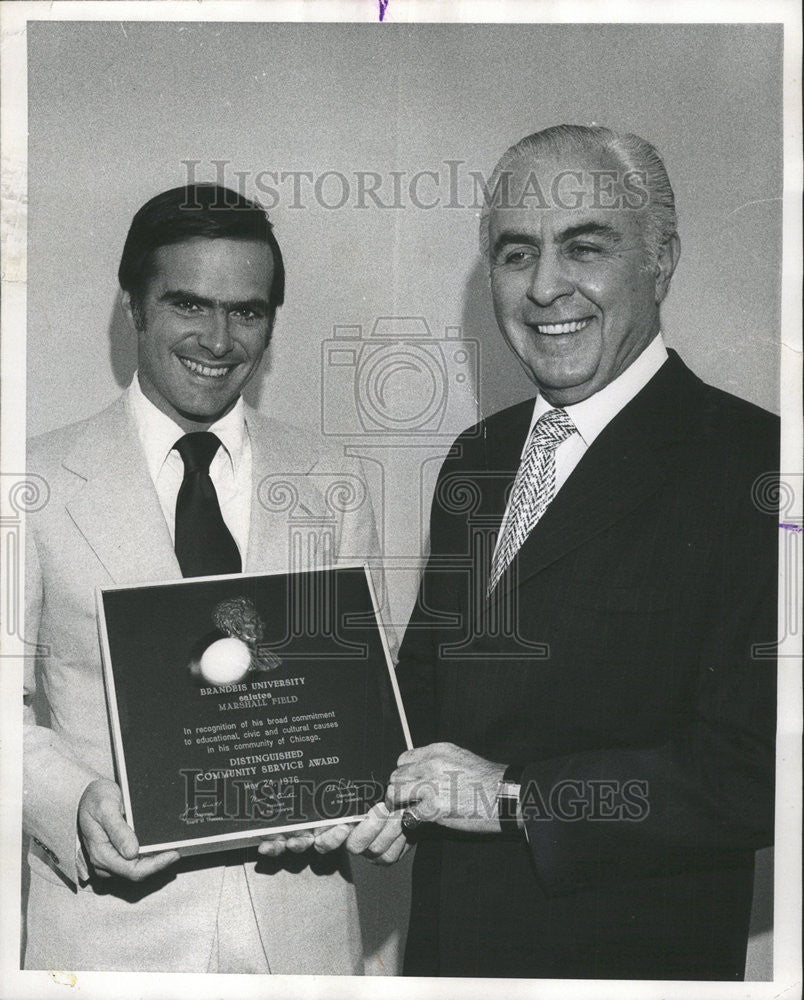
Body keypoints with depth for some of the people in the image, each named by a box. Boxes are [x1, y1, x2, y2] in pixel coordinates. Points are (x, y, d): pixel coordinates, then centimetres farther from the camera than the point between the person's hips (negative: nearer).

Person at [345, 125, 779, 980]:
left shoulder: (752, 467, -17)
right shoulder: (476, 457, 6)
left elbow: (759, 766, -22)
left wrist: (514, 794, -21)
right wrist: (379, 785, -7)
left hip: (629, 955, -6)